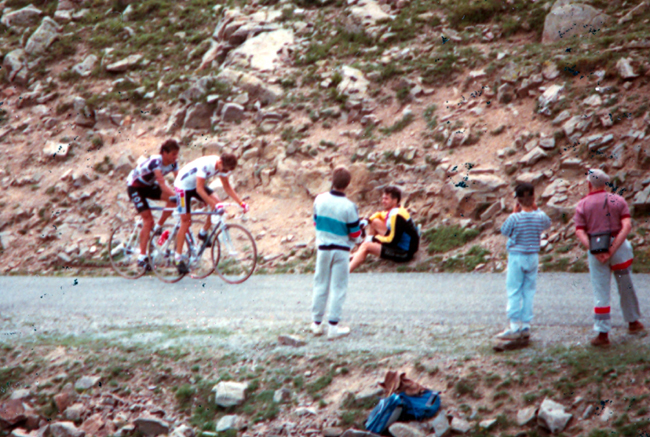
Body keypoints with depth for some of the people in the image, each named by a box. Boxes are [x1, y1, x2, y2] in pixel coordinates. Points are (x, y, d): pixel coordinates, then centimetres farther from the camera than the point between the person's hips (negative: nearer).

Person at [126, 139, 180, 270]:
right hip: (135, 186, -7)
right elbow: (161, 183, -43)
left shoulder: (173, 163, -12)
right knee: (148, 220, -17)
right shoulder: (155, 161, -34)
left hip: (149, 185, 7)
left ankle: (159, 227, -1)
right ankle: (142, 257, -11)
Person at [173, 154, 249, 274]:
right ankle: (178, 258, -4)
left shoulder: (223, 166, -14)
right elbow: (199, 189, -36)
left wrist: (241, 203, -13)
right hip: (183, 185, -7)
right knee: (186, 221, -10)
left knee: (217, 203, -13)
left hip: (196, 184, 7)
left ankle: (203, 233, 7)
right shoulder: (206, 165, -36)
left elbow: (227, 187, -4)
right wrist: (213, 204, -43)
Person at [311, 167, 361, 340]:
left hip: (322, 248, 4)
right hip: (341, 250, -3)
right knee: (338, 288, 3)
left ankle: (317, 323, 20)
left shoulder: (319, 200, -7)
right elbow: (355, 234, -11)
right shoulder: (348, 206, -19)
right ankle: (333, 327, 3)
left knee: (320, 285, 14)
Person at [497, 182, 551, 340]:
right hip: (533, 257, 4)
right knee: (529, 292, 10)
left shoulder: (515, 217, -17)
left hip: (517, 257, -4)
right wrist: (536, 209, 14)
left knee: (514, 292, 1)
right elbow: (548, 224, 17)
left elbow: (504, 231, -1)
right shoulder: (540, 216, -6)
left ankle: (515, 327, -2)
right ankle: (526, 327, 11)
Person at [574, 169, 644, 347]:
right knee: (626, 287, 20)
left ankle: (603, 334, 1)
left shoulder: (582, 205, 2)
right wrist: (612, 250, -16)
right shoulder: (618, 200, 3)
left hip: (595, 250, -1)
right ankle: (633, 322, 35)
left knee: (600, 294, 3)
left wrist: (595, 252, -16)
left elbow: (580, 232, -10)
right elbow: (627, 225, -10)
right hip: (618, 245, 1)